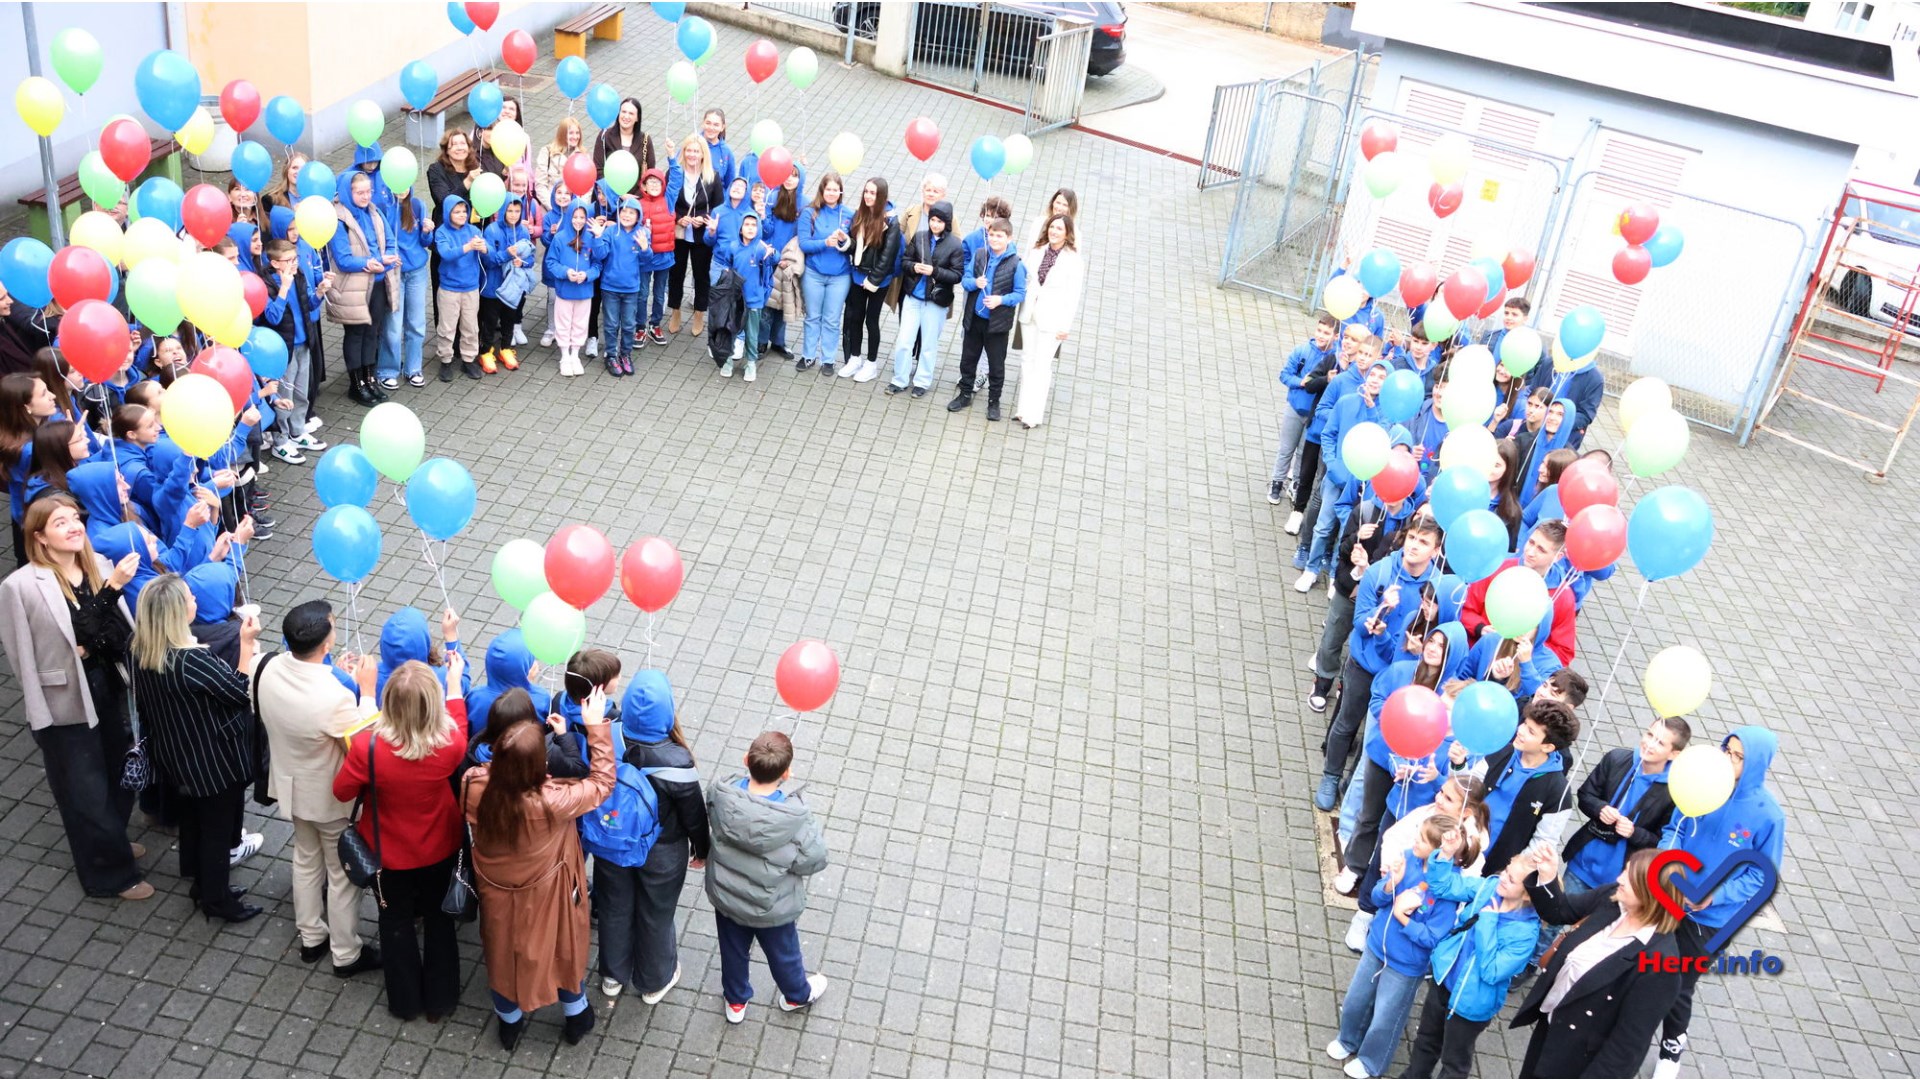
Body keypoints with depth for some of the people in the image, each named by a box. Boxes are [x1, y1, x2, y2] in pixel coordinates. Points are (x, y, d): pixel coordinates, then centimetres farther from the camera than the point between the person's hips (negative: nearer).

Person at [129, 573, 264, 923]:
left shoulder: (142, 652, -10)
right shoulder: (192, 660, -34)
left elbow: (143, 704, 5)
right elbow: (241, 693, -23)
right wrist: (247, 645, -22)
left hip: (176, 757, 8)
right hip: (213, 760, -8)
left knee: (192, 817, 27)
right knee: (217, 826, 12)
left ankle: (201, 882, 47)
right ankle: (217, 899, 28)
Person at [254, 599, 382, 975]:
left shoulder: (269, 668, -19)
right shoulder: (335, 697, -39)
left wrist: (339, 675, 0)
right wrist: (366, 690, -17)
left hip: (293, 785, 6)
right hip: (331, 796, -6)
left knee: (306, 860, 29)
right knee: (342, 874, 17)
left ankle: (311, 937, 48)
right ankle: (346, 954, 35)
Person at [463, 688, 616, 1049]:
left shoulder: (473, 787, -30)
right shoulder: (553, 802, -40)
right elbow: (602, 781, -23)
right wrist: (597, 727, -21)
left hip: (497, 892, 3)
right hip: (546, 897, -3)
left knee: (504, 953, 29)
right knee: (562, 950, 26)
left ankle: (509, 1025, 55)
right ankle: (576, 1017, 52)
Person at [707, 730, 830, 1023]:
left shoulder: (721, 794, -29)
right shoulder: (795, 818, -38)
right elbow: (814, 861, -23)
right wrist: (815, 832, -6)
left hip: (725, 896, 3)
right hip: (772, 908, -2)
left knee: (732, 949, 31)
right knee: (783, 952, 29)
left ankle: (735, 1000, 57)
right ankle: (797, 995, 58)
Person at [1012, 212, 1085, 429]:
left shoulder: (1074, 260, -10)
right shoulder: (1035, 251, 3)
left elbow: (1073, 296, -9)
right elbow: (1024, 279, 9)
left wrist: (1066, 326, -10)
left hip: (1052, 319, -5)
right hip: (1030, 313, 5)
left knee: (1042, 364, -3)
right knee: (1028, 359, 12)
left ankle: (1034, 413, 2)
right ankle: (1024, 408, 22)